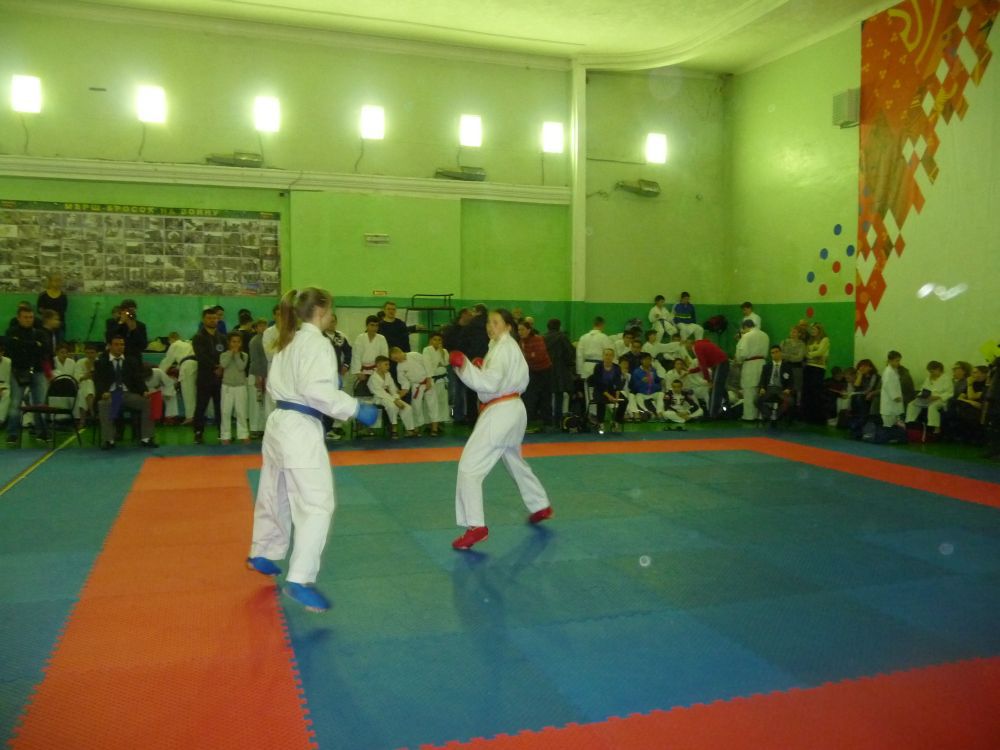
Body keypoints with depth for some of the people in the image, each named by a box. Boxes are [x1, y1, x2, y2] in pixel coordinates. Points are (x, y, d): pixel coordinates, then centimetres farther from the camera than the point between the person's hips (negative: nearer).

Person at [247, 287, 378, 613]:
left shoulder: (288, 341, 14)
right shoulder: (316, 343, -15)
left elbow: (275, 384, 19)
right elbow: (317, 389, -26)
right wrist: (357, 408, -22)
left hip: (279, 422, 10)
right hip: (300, 429, -10)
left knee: (276, 495, 25)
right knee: (317, 505, -9)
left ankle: (262, 554, 43)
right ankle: (299, 580, -10)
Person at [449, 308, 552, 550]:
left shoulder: (503, 347, -14)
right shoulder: (508, 346, 16)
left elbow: (490, 383, -25)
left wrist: (464, 364, -26)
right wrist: (480, 368, 8)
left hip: (500, 413, -11)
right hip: (511, 409, 11)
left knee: (470, 467, -13)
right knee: (515, 462, 28)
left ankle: (475, 526, -15)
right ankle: (541, 507, 43)